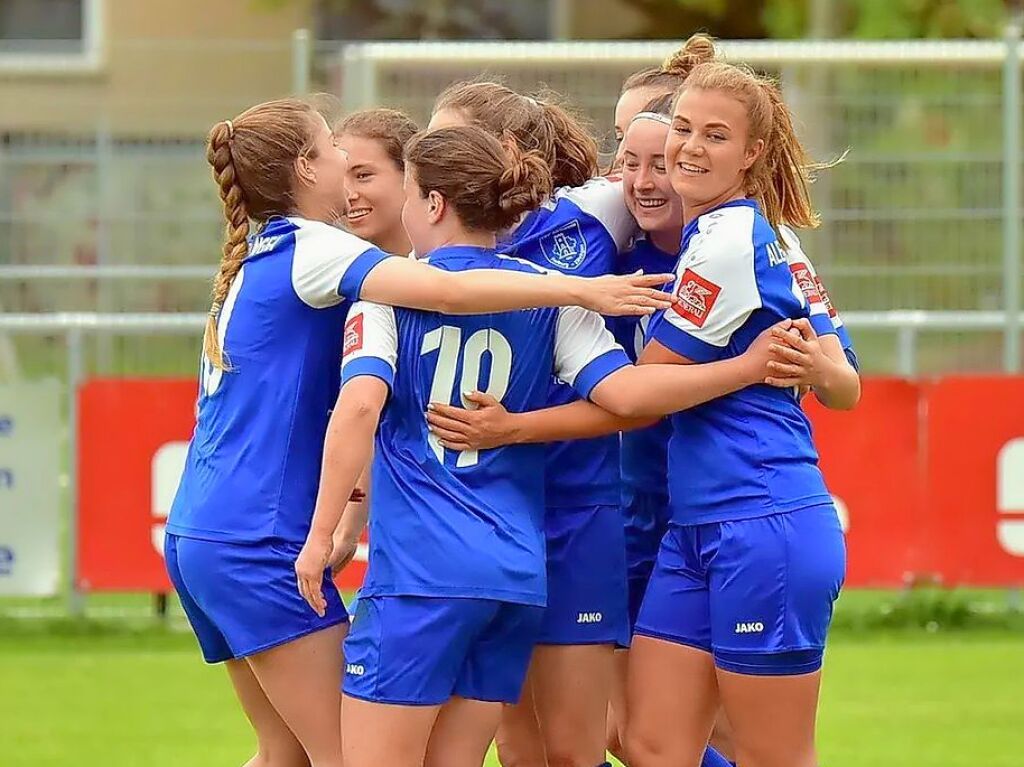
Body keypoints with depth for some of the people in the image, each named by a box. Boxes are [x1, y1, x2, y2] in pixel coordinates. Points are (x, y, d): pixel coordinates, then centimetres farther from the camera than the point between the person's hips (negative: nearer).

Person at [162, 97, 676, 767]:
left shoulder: (253, 260, 17)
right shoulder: (309, 249, -11)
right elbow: (444, 290, -25)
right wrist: (582, 289, -25)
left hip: (198, 535, 9)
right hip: (258, 539, -9)